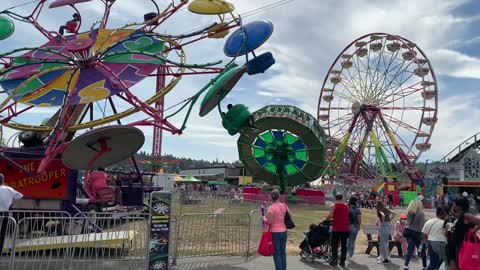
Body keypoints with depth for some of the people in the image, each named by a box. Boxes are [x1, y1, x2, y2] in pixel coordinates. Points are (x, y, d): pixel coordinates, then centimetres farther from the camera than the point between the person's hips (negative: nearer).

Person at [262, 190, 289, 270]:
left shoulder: (271, 208, -15)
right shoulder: (284, 206, 1)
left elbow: (269, 222, -18)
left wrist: (264, 219, 0)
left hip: (275, 232, -5)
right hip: (284, 231, 5)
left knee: (276, 254, 3)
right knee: (283, 253, 14)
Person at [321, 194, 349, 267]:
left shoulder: (333, 206, -2)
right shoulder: (346, 206, 9)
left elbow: (330, 215, -15)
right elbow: (346, 216, 12)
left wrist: (324, 220, -1)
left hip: (336, 228, -3)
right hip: (345, 228, 3)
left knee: (334, 245, 7)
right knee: (344, 245, 9)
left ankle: (334, 260, 4)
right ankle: (342, 262, 11)